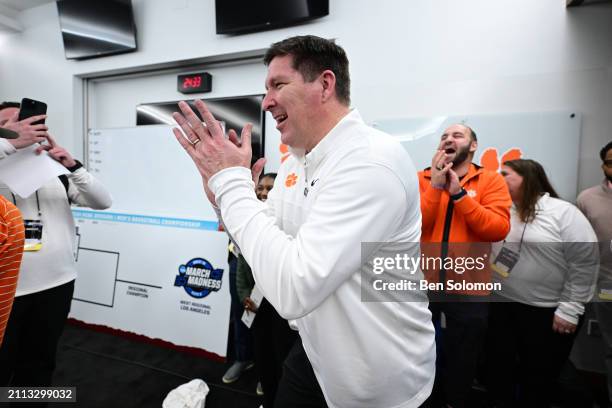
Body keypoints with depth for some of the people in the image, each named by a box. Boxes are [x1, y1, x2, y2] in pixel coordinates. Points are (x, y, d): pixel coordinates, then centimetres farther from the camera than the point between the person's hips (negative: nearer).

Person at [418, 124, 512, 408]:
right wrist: (435, 186, -20)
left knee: (462, 363, 20)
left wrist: (458, 193, -21)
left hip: (468, 289, -1)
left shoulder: (491, 180, -3)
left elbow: (498, 229, -18)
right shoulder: (422, 179, -1)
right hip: (423, 285, 1)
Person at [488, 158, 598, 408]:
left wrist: (569, 309, -14)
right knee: (499, 367, 16)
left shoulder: (563, 213, -11)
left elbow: (584, 264, -13)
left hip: (547, 312, -5)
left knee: (539, 376, 12)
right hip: (503, 306, 5)